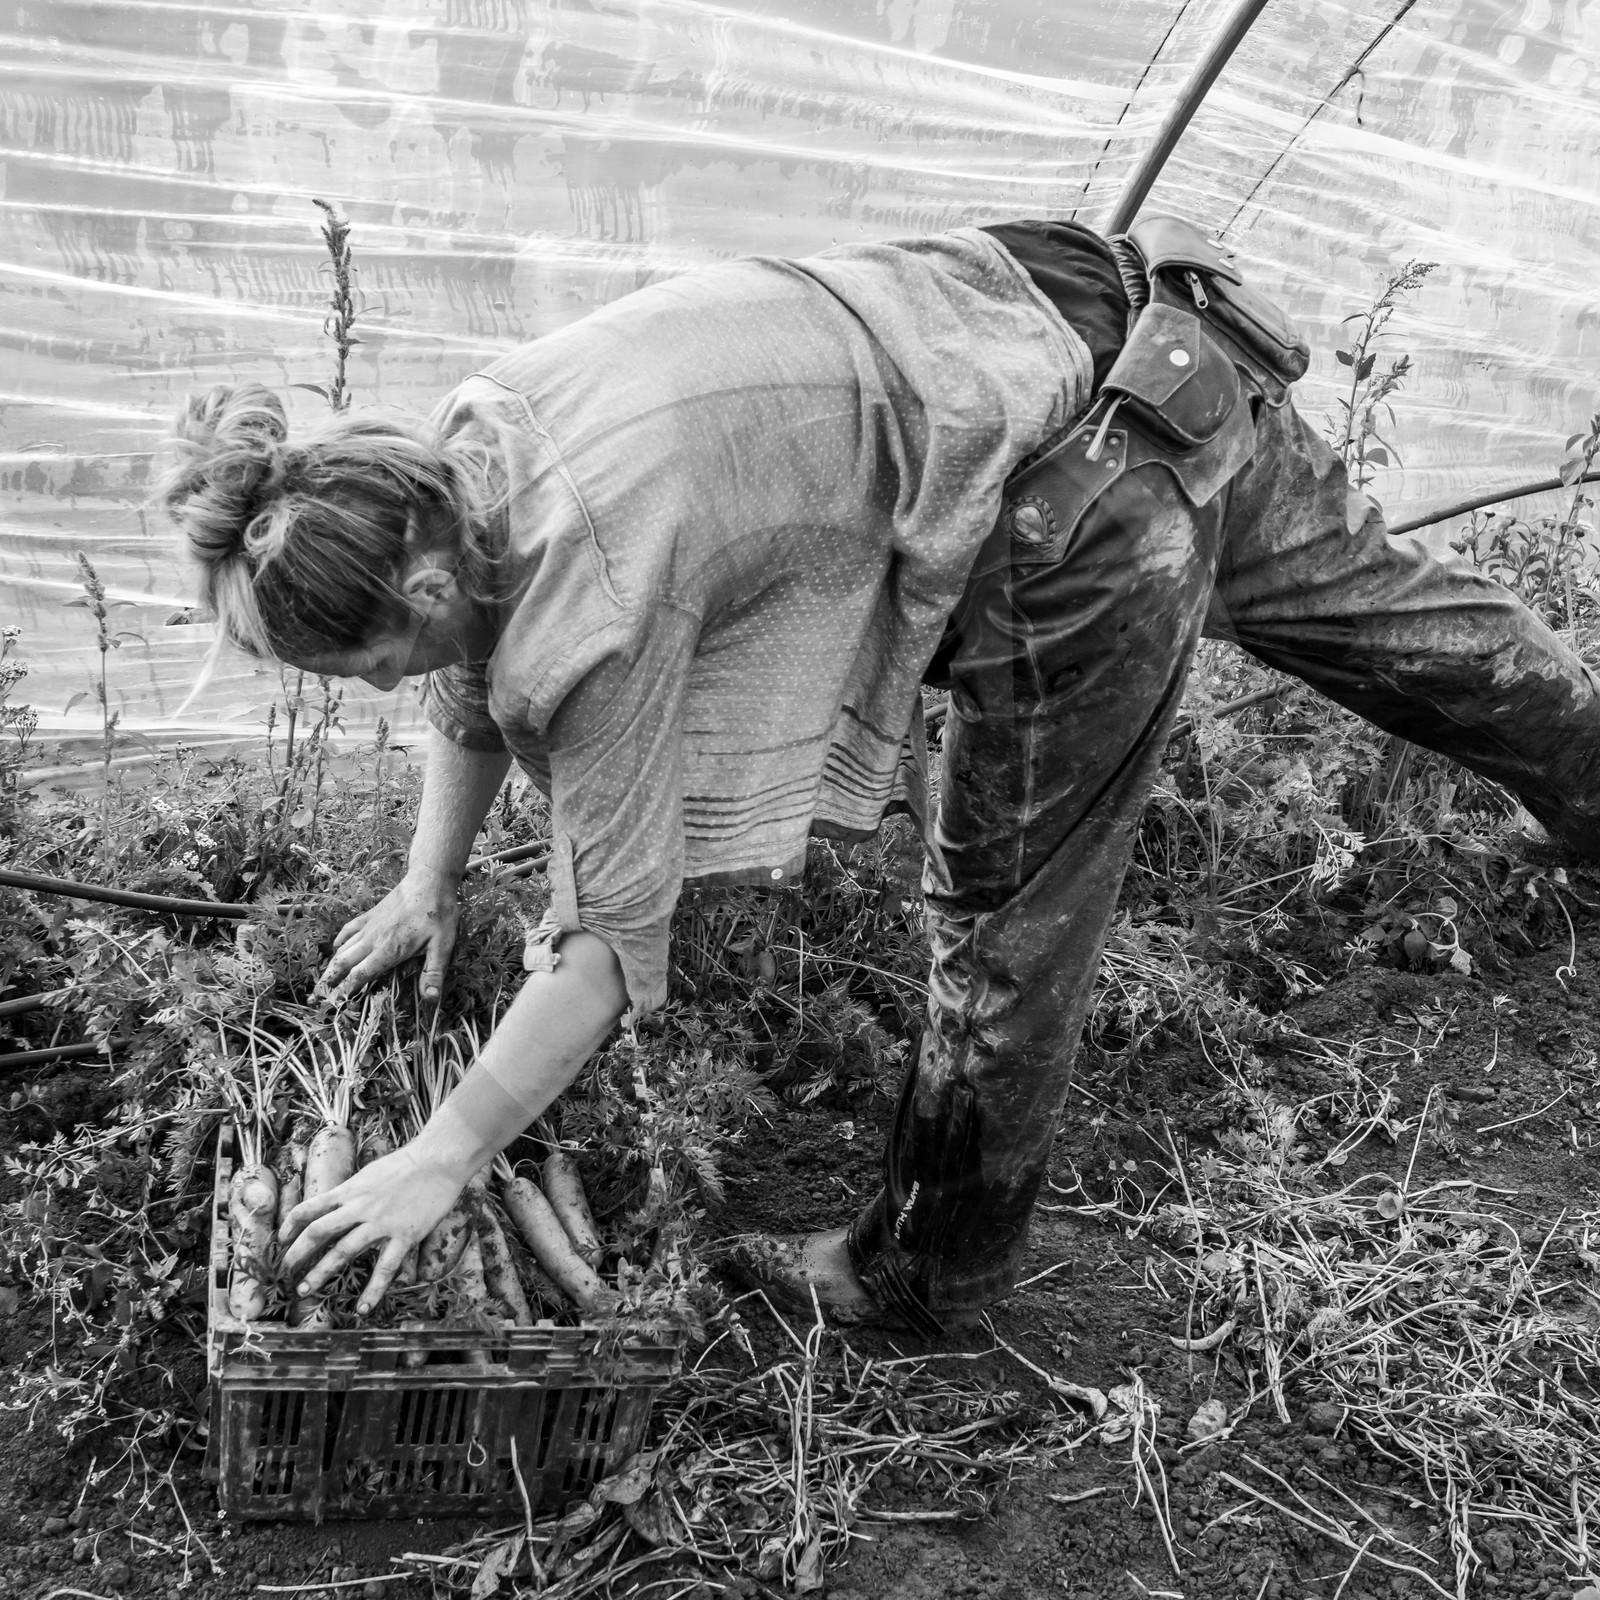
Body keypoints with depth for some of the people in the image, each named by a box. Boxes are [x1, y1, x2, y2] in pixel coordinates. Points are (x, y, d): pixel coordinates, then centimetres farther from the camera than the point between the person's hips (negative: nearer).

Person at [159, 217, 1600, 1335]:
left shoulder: (592, 584, -26)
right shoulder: (449, 464, -1)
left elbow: (612, 944, -18)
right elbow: (481, 668, 20)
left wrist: (440, 1161, -9)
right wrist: (429, 887, 24)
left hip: (1085, 509, -9)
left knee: (1009, 922, 8)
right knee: (1381, 608, 29)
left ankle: (928, 1277, 30)